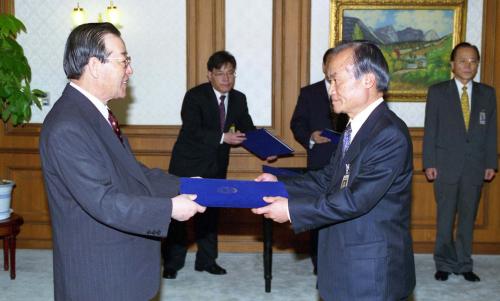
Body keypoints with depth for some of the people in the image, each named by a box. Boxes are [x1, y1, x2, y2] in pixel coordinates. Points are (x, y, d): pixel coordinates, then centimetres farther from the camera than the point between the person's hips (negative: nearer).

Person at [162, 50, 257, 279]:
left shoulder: (239, 99, 3)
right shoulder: (194, 96, -14)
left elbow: (248, 131, 3)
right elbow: (192, 131, -23)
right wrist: (222, 137, -32)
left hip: (216, 165, 5)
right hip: (188, 162, -5)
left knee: (210, 212, 12)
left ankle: (206, 260, 24)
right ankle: (172, 262, 11)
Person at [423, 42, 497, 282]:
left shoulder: (488, 94, 8)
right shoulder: (437, 91, 2)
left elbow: (491, 131, 7)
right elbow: (430, 130, -1)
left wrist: (491, 164, 2)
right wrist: (429, 163, -6)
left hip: (475, 167, 2)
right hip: (446, 166, -2)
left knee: (468, 218, 8)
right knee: (445, 218, 4)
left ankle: (463, 264, 19)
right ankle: (444, 264, 17)